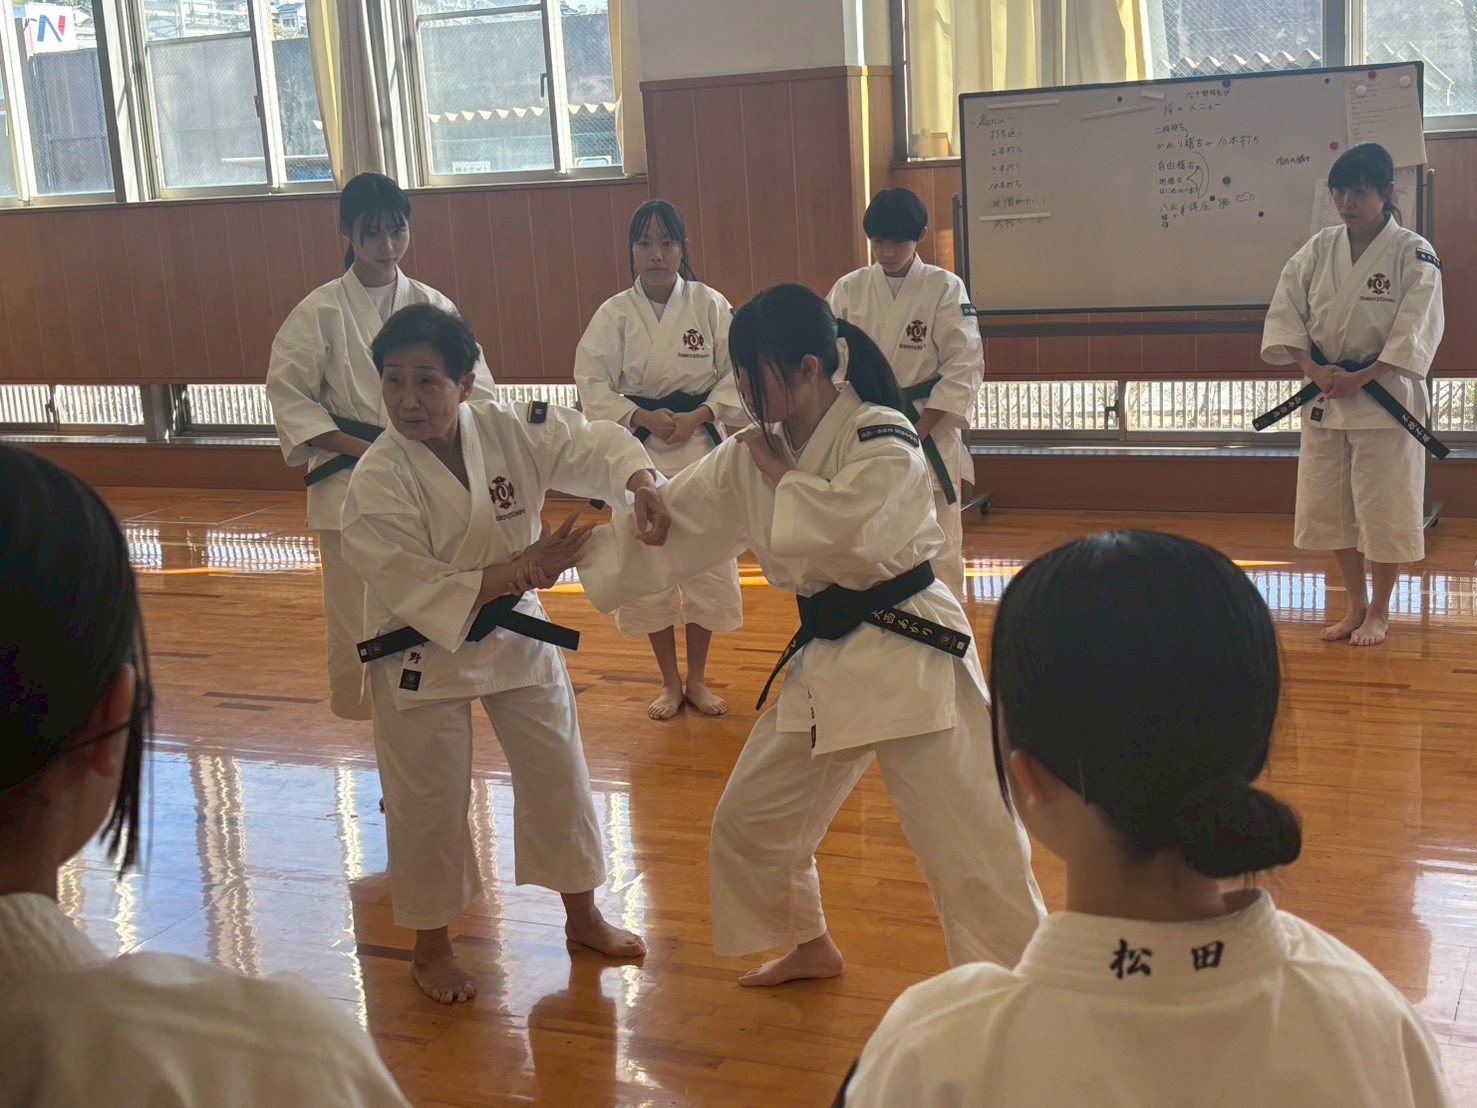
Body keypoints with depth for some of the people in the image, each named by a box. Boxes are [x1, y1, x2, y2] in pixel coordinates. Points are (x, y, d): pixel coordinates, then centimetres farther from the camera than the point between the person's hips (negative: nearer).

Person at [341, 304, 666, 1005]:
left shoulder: (510, 433, -14)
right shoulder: (377, 482, -23)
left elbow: (592, 445, -9)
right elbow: (415, 590, -25)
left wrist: (639, 482, -32)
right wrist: (515, 571, -35)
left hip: (516, 633, 4)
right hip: (420, 654, -4)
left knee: (558, 774, 14)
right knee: (428, 803, 5)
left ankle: (582, 916, 36)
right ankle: (432, 948, 29)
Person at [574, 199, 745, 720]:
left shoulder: (710, 305, -3)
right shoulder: (614, 314, -2)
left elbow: (738, 374, -2)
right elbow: (593, 384, -3)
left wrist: (699, 416, -15)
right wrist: (643, 418, -16)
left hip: (701, 447, 0)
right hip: (639, 452, 0)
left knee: (708, 566, 5)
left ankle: (697, 679, 24)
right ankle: (669, 682, 24)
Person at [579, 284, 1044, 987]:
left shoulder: (884, 438, -16)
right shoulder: (751, 453, 5)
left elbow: (845, 528, -32)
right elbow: (670, 524, 8)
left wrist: (782, 474, -16)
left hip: (907, 653, -8)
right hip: (825, 659, 8)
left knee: (966, 842, -8)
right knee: (750, 819, 18)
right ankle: (810, 947, 42)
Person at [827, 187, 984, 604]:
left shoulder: (945, 288, -5)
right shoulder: (849, 289, 3)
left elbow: (964, 367, -9)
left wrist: (919, 431, -14)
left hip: (926, 432, -3)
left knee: (937, 547, 1)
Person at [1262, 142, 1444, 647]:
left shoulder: (1413, 254, -8)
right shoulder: (1318, 250, 4)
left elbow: (1417, 331, -13)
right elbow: (1285, 313, 1)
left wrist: (1360, 378, -20)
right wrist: (1314, 369, -13)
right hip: (1324, 397, 4)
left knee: (1384, 507, 1)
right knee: (1328, 506, 9)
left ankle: (1379, 611, 19)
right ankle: (1356, 605, 26)